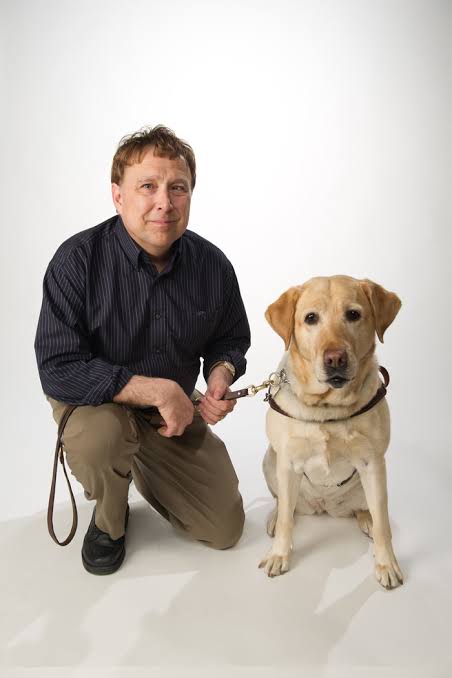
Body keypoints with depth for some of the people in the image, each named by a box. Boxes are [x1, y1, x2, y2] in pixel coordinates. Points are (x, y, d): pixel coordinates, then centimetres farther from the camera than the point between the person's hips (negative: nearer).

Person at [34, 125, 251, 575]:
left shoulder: (212, 264, -12)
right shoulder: (78, 260, -23)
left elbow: (231, 338, 5)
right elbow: (57, 369, -26)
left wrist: (221, 374, -18)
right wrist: (156, 389, -31)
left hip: (177, 410, 4)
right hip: (94, 401, -3)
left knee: (225, 530, 4)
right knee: (98, 438, -40)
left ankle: (143, 466, 31)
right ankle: (108, 520, -2)